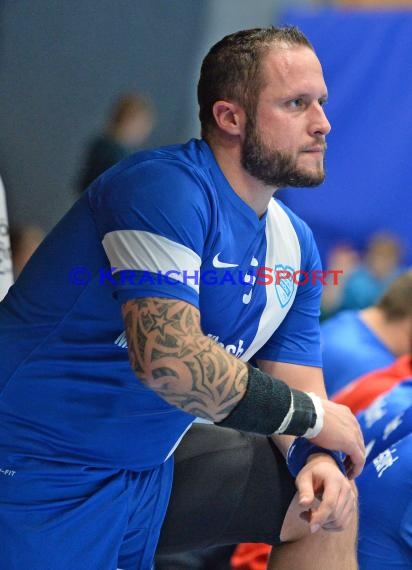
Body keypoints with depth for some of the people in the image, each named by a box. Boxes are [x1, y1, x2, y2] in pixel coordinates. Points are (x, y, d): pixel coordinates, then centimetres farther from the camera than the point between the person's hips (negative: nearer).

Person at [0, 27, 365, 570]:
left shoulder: (296, 244, 7)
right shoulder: (165, 185, -19)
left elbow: (296, 386, 8)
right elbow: (168, 359, -29)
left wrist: (315, 457, -15)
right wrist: (311, 415, -18)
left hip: (147, 471, 8)